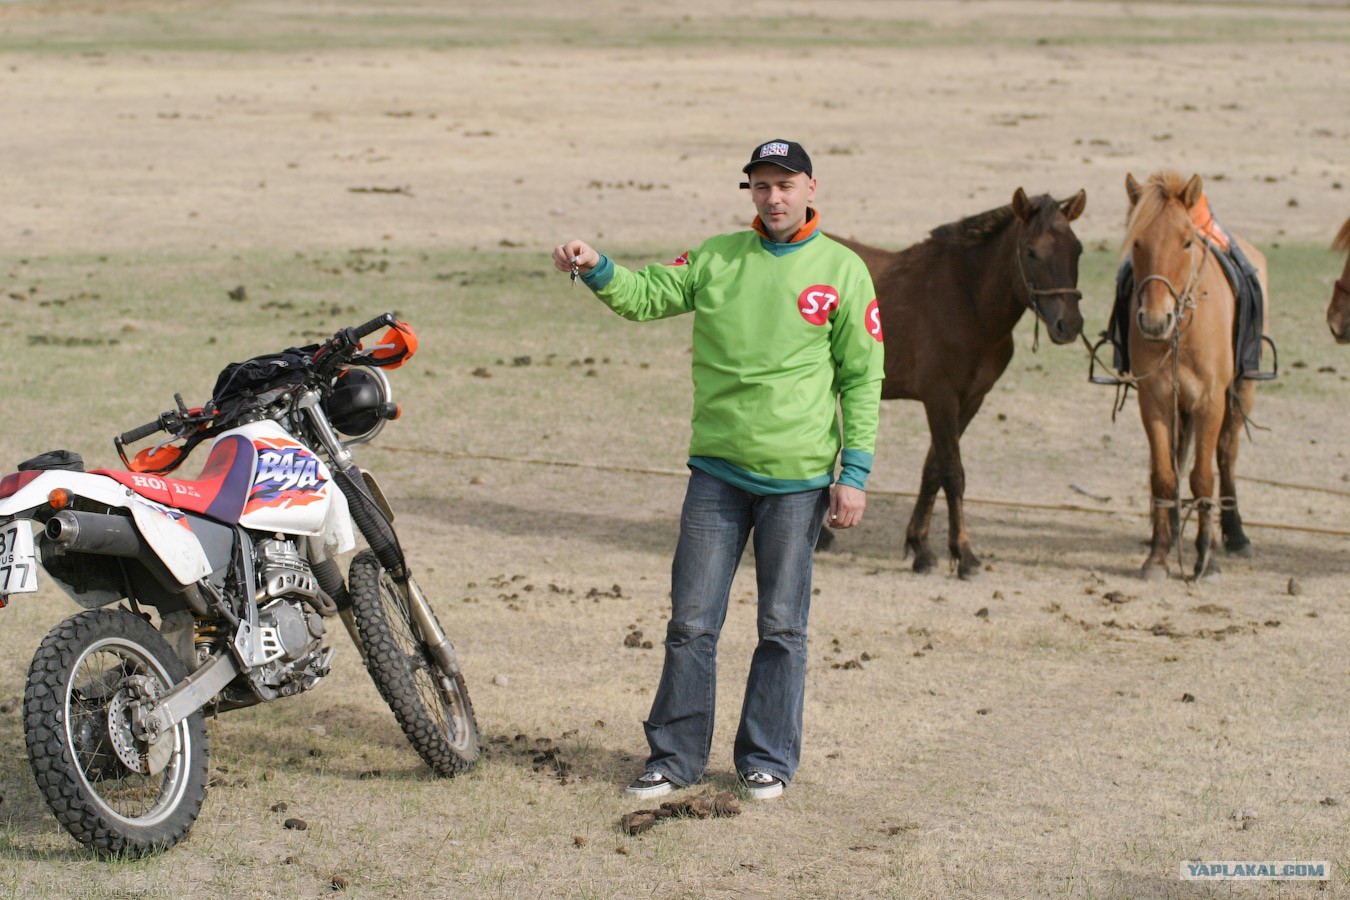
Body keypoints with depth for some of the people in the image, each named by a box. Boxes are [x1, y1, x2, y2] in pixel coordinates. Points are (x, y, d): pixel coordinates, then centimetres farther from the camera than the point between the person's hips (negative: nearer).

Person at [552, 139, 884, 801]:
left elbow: (862, 379, 0)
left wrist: (854, 474, -5)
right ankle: (676, 754, 13)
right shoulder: (717, 258, 7)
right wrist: (595, 269, -18)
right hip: (717, 470, 2)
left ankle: (767, 758, 17)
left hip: (797, 478, -2)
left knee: (782, 628, 6)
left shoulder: (842, 270, 0)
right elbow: (647, 297, 3)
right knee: (691, 621, 3)